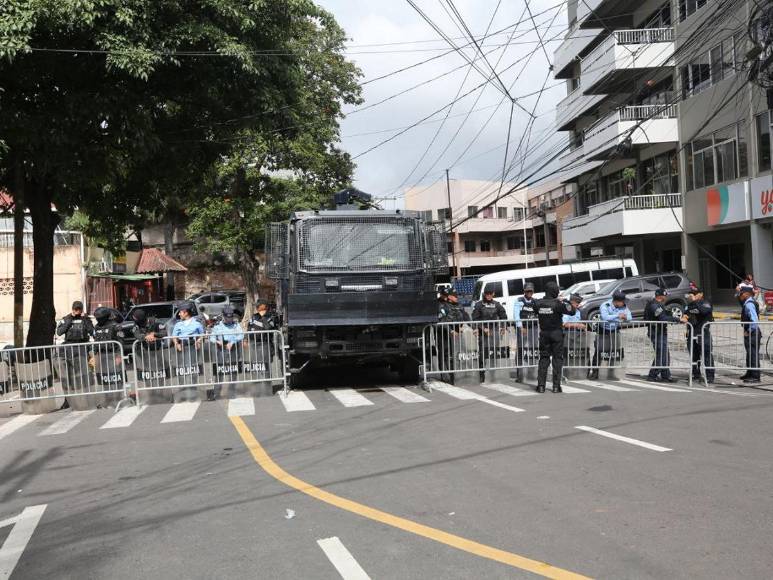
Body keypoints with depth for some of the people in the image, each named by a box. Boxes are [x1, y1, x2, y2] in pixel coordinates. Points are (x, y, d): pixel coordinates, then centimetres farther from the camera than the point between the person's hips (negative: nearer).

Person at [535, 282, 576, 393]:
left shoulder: (539, 304, -4)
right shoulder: (557, 303, -16)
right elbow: (572, 311, -12)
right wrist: (566, 303, 6)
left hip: (544, 334, 3)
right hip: (557, 334, -3)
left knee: (544, 359, 10)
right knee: (557, 359, 5)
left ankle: (541, 385, 7)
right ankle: (556, 386, 3)